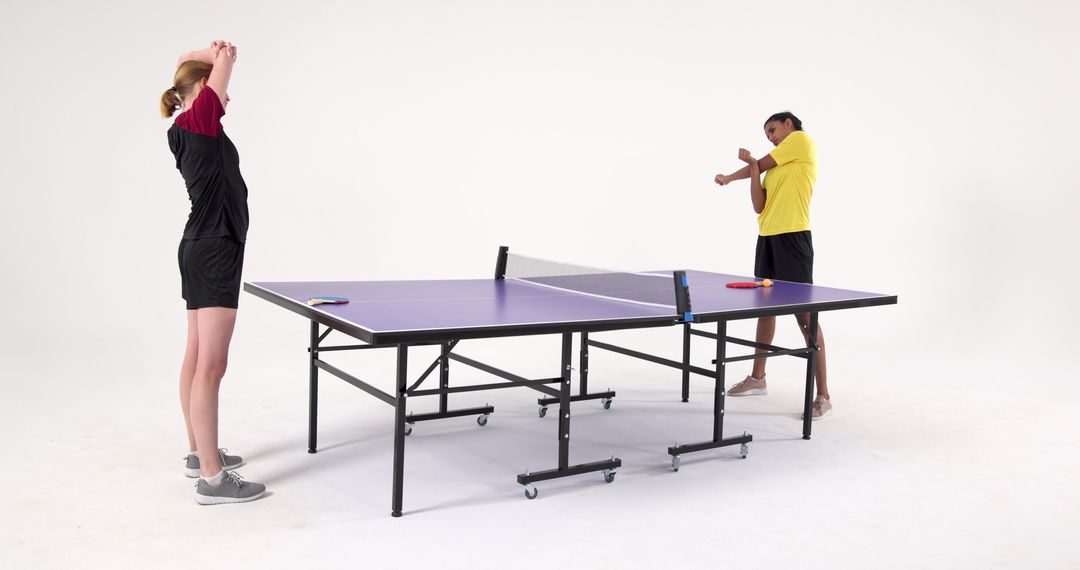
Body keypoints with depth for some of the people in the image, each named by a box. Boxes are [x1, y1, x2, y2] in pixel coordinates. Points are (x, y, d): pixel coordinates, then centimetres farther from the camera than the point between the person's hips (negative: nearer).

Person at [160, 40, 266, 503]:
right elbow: (227, 57, -7)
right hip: (214, 252, -10)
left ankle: (200, 452, 26)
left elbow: (186, 62, 29)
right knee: (211, 366, -10)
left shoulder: (187, 129, 13)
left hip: (202, 250, 10)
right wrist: (222, 57, 14)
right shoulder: (198, 120, -11)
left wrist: (209, 54, 12)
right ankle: (211, 477, -7)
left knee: (197, 359, 15)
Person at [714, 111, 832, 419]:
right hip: (768, 237, 9)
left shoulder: (801, 140, 2)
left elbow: (762, 163, 2)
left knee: (805, 314, -10)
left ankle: (823, 395, -6)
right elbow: (759, 206, 12)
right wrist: (752, 168, 1)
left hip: (792, 236, -9)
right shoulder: (775, 170, 21)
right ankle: (757, 378, 29)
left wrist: (730, 177, 18)